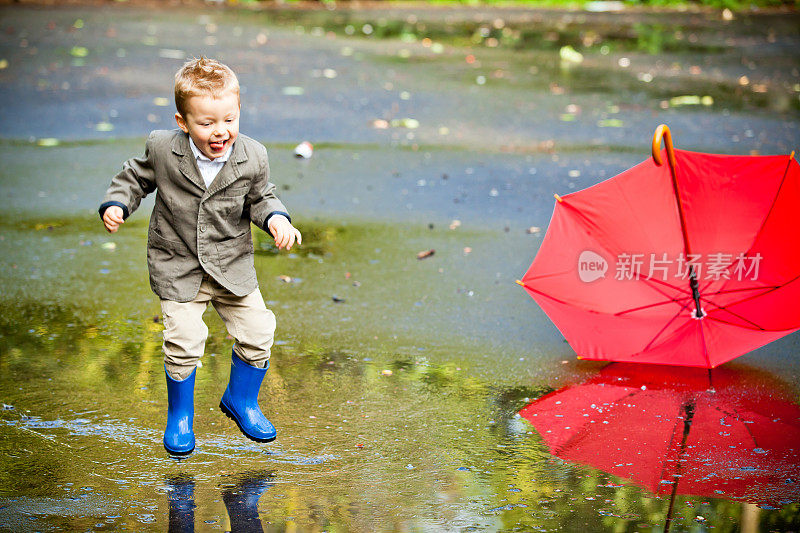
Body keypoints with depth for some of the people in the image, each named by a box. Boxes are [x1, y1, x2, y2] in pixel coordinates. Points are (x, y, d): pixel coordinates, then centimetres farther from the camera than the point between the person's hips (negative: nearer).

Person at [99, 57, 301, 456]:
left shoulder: (253, 157, -10)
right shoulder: (161, 149, -14)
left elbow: (260, 198, 5)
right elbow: (135, 179, 3)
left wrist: (276, 219, -14)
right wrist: (115, 205, -12)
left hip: (232, 266, 2)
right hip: (178, 267, -2)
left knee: (257, 333, 2)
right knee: (183, 342, -11)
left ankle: (241, 400, 31)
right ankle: (179, 416, 15)